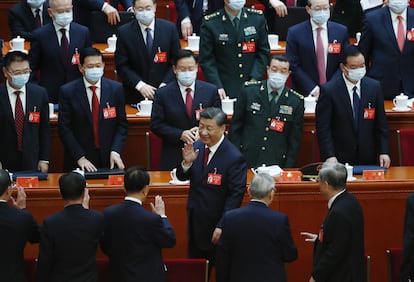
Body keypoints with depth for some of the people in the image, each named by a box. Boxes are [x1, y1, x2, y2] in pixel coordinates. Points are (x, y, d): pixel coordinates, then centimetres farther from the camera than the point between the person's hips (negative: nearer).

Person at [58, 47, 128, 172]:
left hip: (109, 158, 2)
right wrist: (80, 157, -15)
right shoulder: (68, 91, -5)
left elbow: (122, 124, 3)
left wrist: (115, 151, -11)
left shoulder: (116, 89, 2)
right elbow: (64, 129, -7)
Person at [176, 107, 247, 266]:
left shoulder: (234, 158, -20)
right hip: (195, 223, 6)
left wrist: (222, 226, -20)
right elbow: (182, 177, 6)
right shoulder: (196, 147, -1)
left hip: (217, 224, -6)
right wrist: (187, 163, -17)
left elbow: (236, 195, -18)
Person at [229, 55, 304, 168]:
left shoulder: (296, 101, 1)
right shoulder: (249, 91, 2)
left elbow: (295, 139, 4)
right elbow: (235, 127, 6)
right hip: (246, 162, 0)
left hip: (277, 165, 0)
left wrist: (288, 169, -2)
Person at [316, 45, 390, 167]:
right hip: (339, 160, -3)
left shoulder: (374, 87, 3)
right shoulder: (329, 91, -8)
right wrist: (329, 156, -19)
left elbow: (381, 124, 7)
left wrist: (384, 152, -1)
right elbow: (323, 128, -9)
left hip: (368, 158, 3)